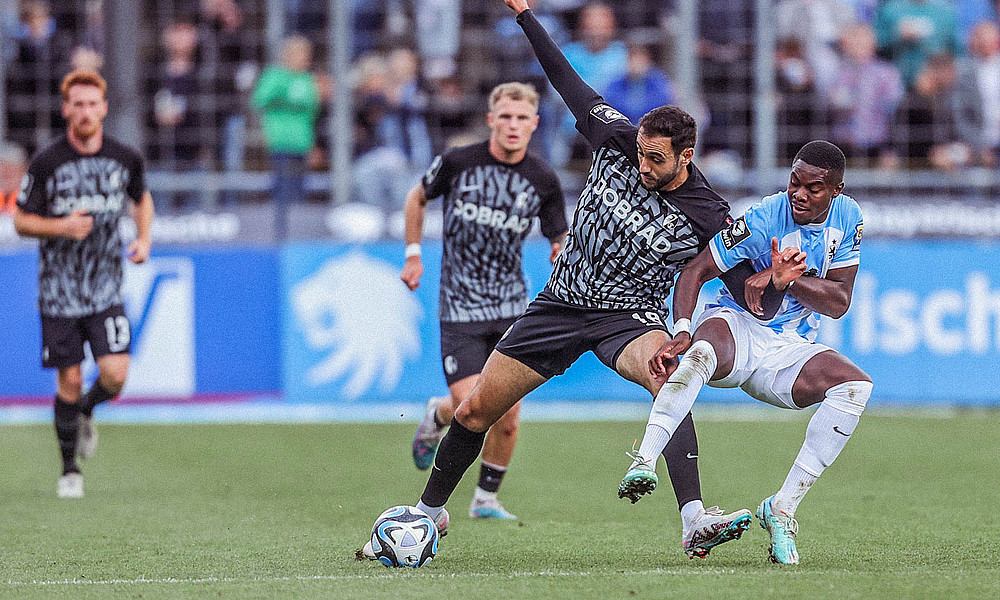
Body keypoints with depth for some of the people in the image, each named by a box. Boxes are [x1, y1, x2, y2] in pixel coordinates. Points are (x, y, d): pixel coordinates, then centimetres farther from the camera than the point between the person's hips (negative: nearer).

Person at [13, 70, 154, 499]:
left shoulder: (125, 159, -1)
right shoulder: (46, 163, -8)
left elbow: (142, 199, 20)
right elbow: (21, 221, -1)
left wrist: (143, 239, 3)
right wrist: (62, 226, -19)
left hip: (106, 289, 1)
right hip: (59, 291, -1)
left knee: (115, 375, -12)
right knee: (69, 383, 0)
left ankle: (85, 413, 23)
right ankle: (70, 469, 18)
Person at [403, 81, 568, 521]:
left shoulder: (543, 180, -2)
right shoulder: (457, 162, -7)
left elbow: (560, 241, 8)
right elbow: (417, 197, 12)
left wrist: (563, 253, -15)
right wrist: (413, 254, 8)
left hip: (512, 310, 2)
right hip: (460, 308, -2)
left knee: (507, 417, -1)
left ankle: (486, 499, 20)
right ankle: (435, 418, 24)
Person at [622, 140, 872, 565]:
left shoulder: (847, 218, 0)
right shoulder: (763, 220, -14)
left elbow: (839, 303, -3)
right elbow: (696, 270, -17)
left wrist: (785, 279, -21)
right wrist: (681, 333, -34)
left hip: (789, 352, 4)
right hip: (737, 326, -4)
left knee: (856, 386, -24)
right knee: (702, 353, -40)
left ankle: (782, 509, -22)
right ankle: (643, 463, -49)